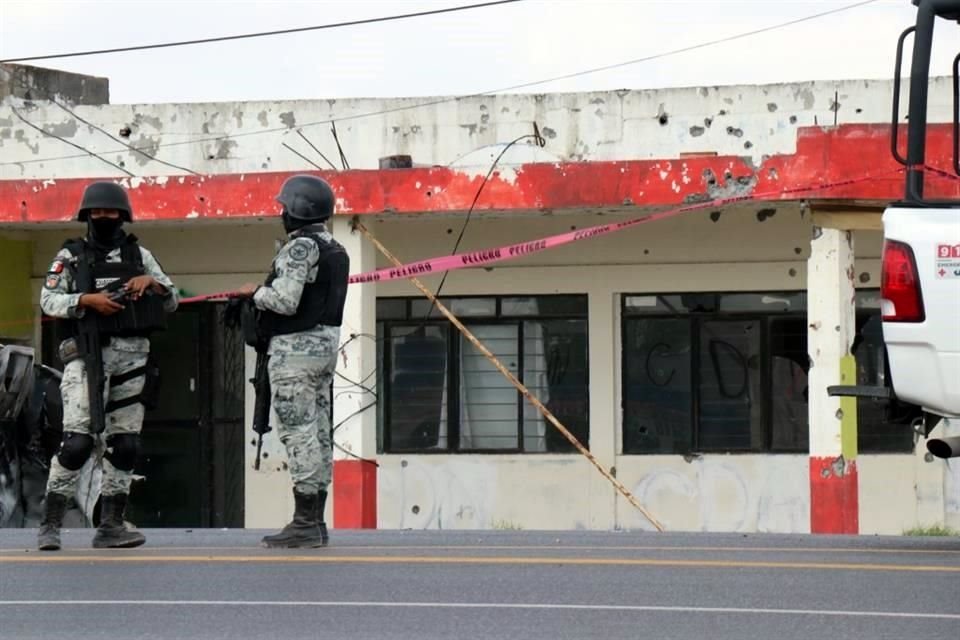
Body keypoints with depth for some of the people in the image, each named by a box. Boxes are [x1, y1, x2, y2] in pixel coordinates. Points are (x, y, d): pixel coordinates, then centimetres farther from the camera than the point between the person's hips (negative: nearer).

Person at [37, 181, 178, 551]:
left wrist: (152, 282, -5)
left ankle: (110, 526, 8)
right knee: (77, 441, -14)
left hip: (132, 357, 4)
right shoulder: (71, 256, 6)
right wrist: (87, 300, -17)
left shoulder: (139, 255, 14)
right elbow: (48, 300, -3)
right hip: (87, 355, -4)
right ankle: (50, 524, -10)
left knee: (124, 444, 3)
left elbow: (172, 301, 15)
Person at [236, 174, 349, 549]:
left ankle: (304, 524, -10)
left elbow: (285, 300, -22)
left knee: (298, 433, -9)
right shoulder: (334, 250, 15)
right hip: (325, 346, 10)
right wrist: (265, 294, 15)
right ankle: (315, 523, 12)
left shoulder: (301, 246, -15)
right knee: (317, 434, 9)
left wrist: (255, 293, -4)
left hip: (295, 348, -10)